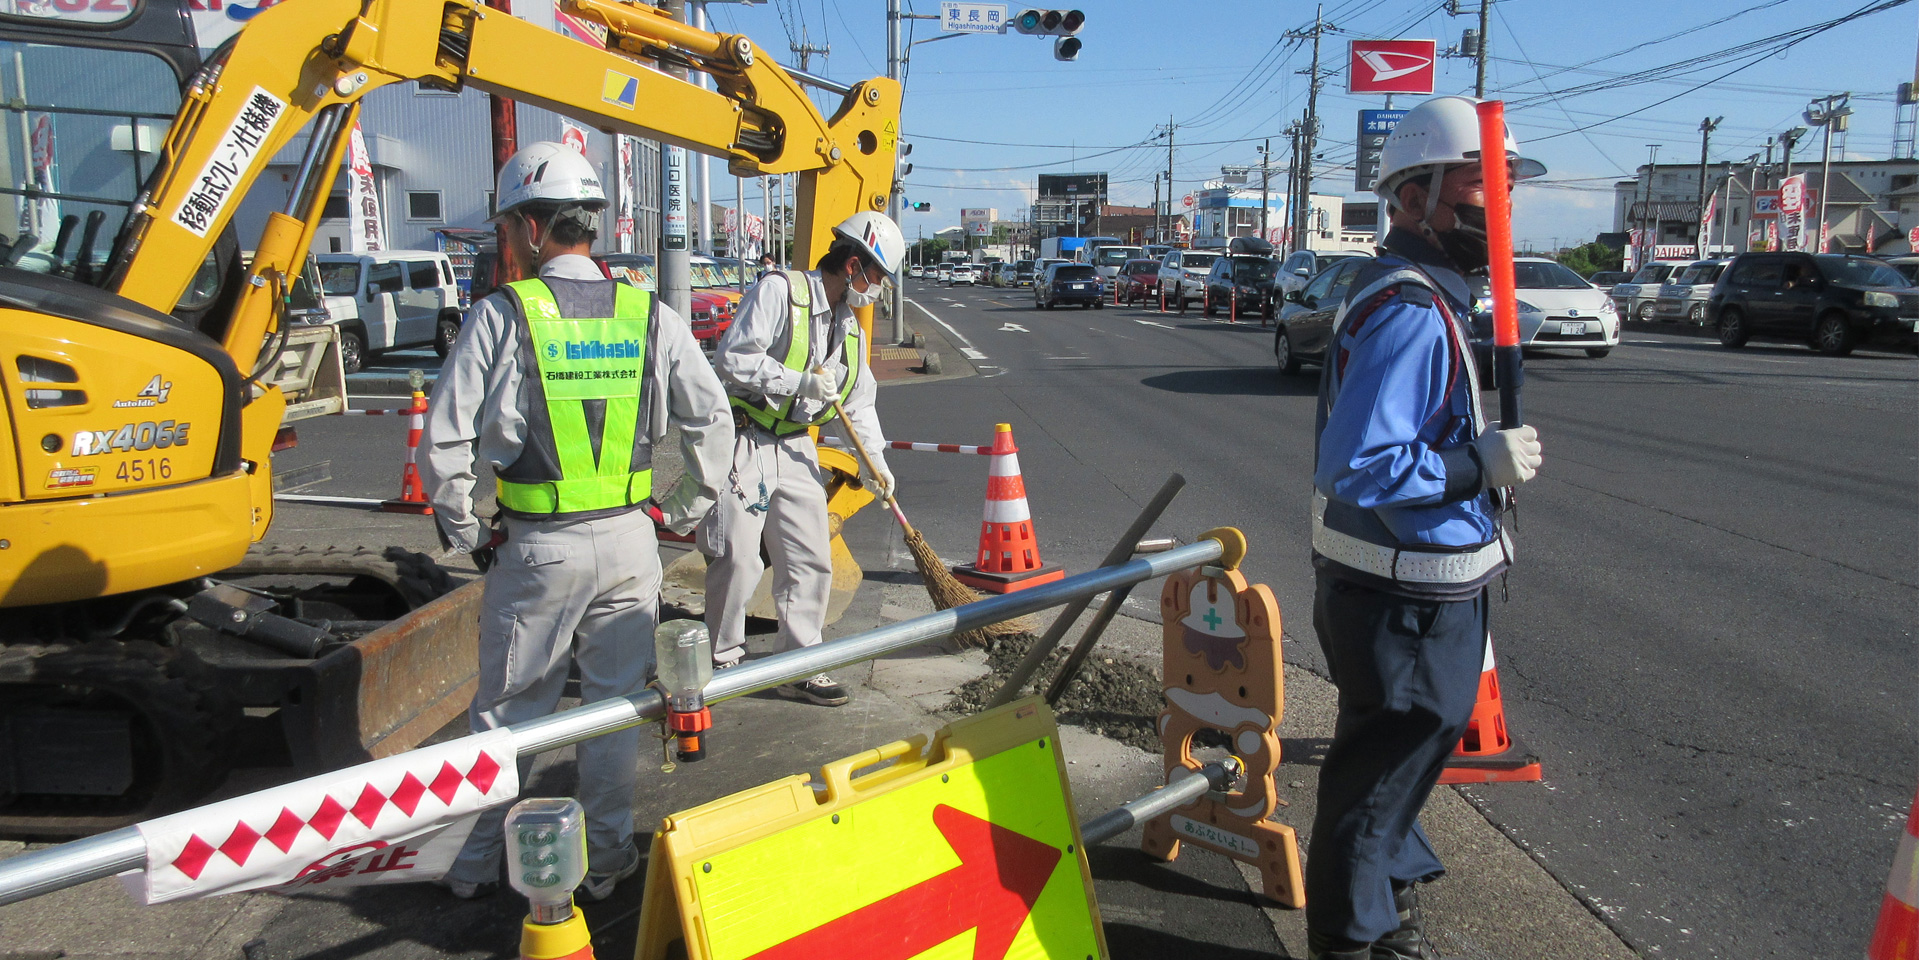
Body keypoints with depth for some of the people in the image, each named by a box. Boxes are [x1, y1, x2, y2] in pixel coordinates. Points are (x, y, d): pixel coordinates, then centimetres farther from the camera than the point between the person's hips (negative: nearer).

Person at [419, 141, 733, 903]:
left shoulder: (501, 315, -9)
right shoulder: (651, 317, 0)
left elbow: (444, 442, -9)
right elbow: (713, 424, 3)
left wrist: (465, 534, 4)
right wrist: (684, 513, 13)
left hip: (537, 547, -2)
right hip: (628, 542, 2)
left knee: (508, 711, 13)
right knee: (616, 705, 14)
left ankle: (479, 863, 27)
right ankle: (606, 861, 24)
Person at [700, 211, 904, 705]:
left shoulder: (849, 326, 15)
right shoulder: (779, 290, -11)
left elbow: (859, 400, 20)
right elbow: (731, 356, -20)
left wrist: (875, 458, 10)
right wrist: (800, 382, -23)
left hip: (795, 449, 8)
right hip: (742, 444, -7)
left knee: (809, 560, 7)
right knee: (737, 560, -4)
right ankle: (724, 660, 15)